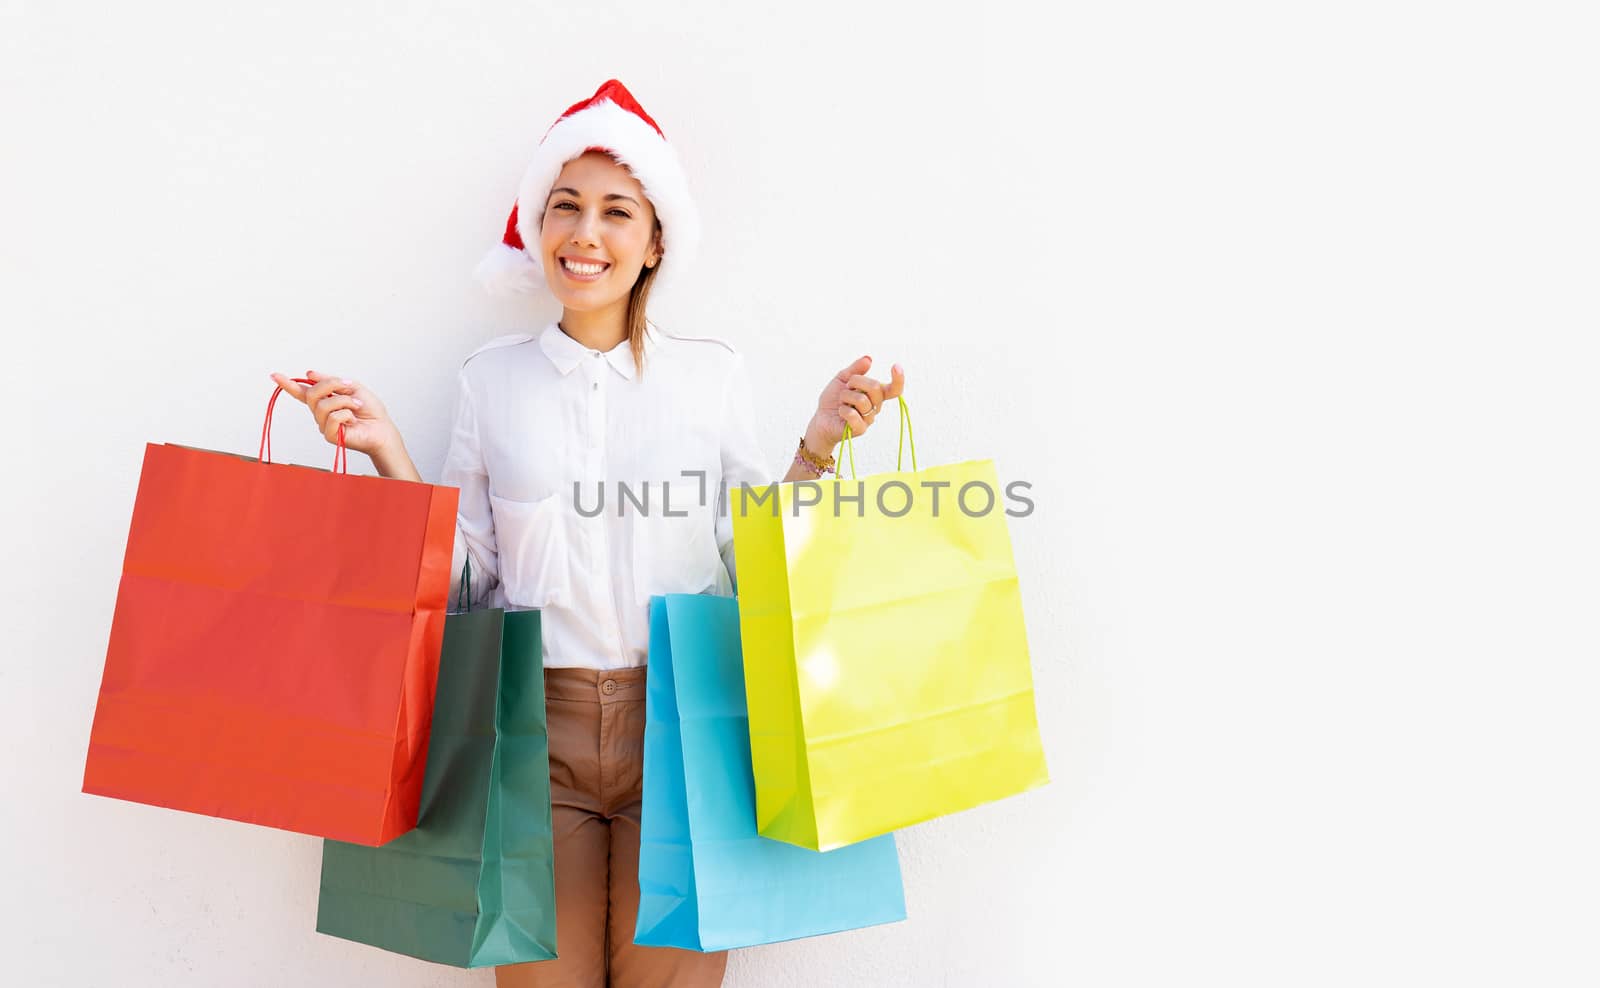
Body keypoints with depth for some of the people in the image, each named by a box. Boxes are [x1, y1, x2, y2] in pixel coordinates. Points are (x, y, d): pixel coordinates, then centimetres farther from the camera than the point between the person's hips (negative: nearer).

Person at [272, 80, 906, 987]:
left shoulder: (713, 373, 3)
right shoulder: (492, 376, 6)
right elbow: (461, 570, 6)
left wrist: (817, 448, -8)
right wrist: (387, 450, -3)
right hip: (535, 718, 1)